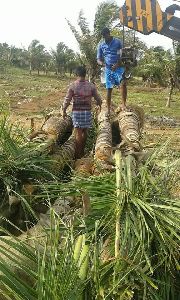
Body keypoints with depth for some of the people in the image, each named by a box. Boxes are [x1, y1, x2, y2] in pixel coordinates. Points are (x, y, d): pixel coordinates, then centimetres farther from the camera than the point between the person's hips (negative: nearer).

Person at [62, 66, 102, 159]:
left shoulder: (73, 85, -6)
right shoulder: (91, 86, -1)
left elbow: (67, 100, -6)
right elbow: (98, 98, 5)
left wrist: (64, 111, 6)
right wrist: (100, 105, 25)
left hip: (76, 111, -2)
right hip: (87, 111, 2)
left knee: (78, 132, 1)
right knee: (85, 131, 16)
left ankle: (78, 154, 3)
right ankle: (82, 151, 27)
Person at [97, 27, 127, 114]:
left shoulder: (117, 42, 1)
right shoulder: (101, 46, 9)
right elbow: (98, 59, 10)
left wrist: (117, 64, -17)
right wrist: (101, 63, -14)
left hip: (118, 67, -2)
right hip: (108, 69, 2)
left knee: (123, 83, -27)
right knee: (109, 89, 3)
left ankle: (123, 104, -23)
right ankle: (108, 110, 10)